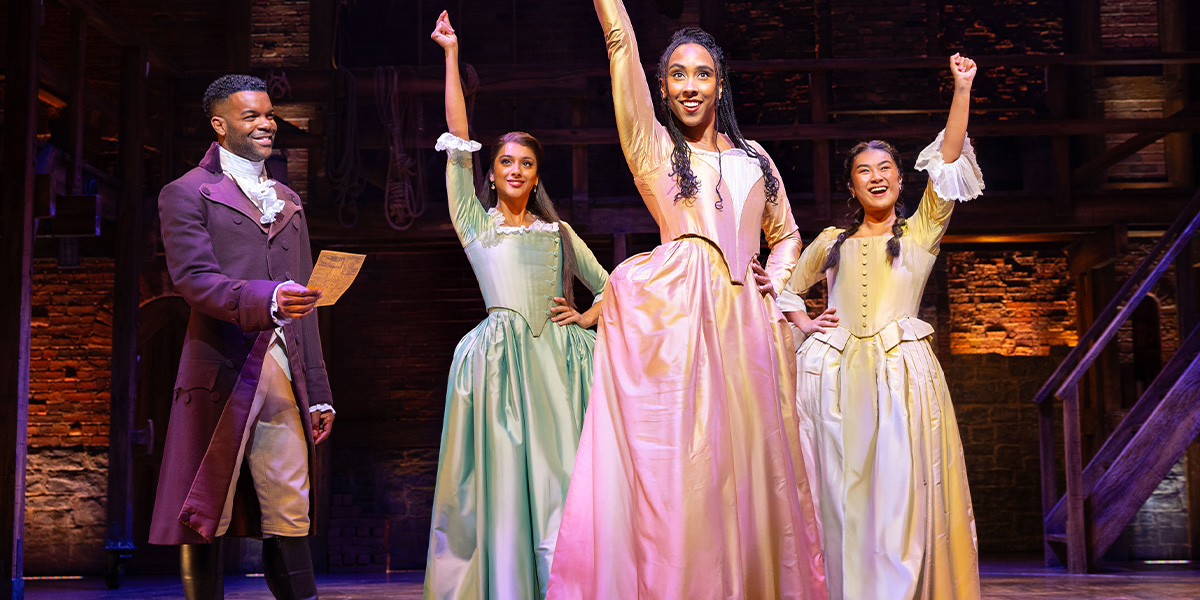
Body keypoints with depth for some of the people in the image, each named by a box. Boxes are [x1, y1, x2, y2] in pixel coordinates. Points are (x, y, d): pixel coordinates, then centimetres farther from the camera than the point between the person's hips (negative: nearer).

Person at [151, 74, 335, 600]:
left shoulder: (288, 201, 22)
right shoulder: (186, 194, 3)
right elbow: (195, 280, -11)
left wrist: (319, 394, 17)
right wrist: (266, 299, -29)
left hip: (284, 378, 5)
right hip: (223, 374, -5)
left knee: (290, 519, 4)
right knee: (205, 519, 1)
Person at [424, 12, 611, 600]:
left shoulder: (558, 232, 18)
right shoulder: (475, 223, 10)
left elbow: (607, 284, 25)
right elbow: (458, 138, 5)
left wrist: (588, 318, 5)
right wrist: (451, 55, 3)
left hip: (557, 358, 2)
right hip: (499, 356, -2)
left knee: (559, 474, -2)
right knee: (502, 478, -3)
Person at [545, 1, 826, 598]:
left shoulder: (753, 157, 22)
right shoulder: (651, 145, 12)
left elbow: (786, 235, 29)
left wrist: (775, 280, 11)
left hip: (745, 319, 4)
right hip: (673, 309, -3)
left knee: (745, 467, 2)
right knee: (676, 465, -9)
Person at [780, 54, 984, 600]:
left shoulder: (920, 233, 12)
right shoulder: (832, 242, 19)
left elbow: (947, 161, 2)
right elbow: (785, 284, 30)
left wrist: (962, 90, -5)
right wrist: (802, 322, 12)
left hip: (901, 371, -2)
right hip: (836, 372, 2)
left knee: (901, 492, -9)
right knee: (841, 492, -1)